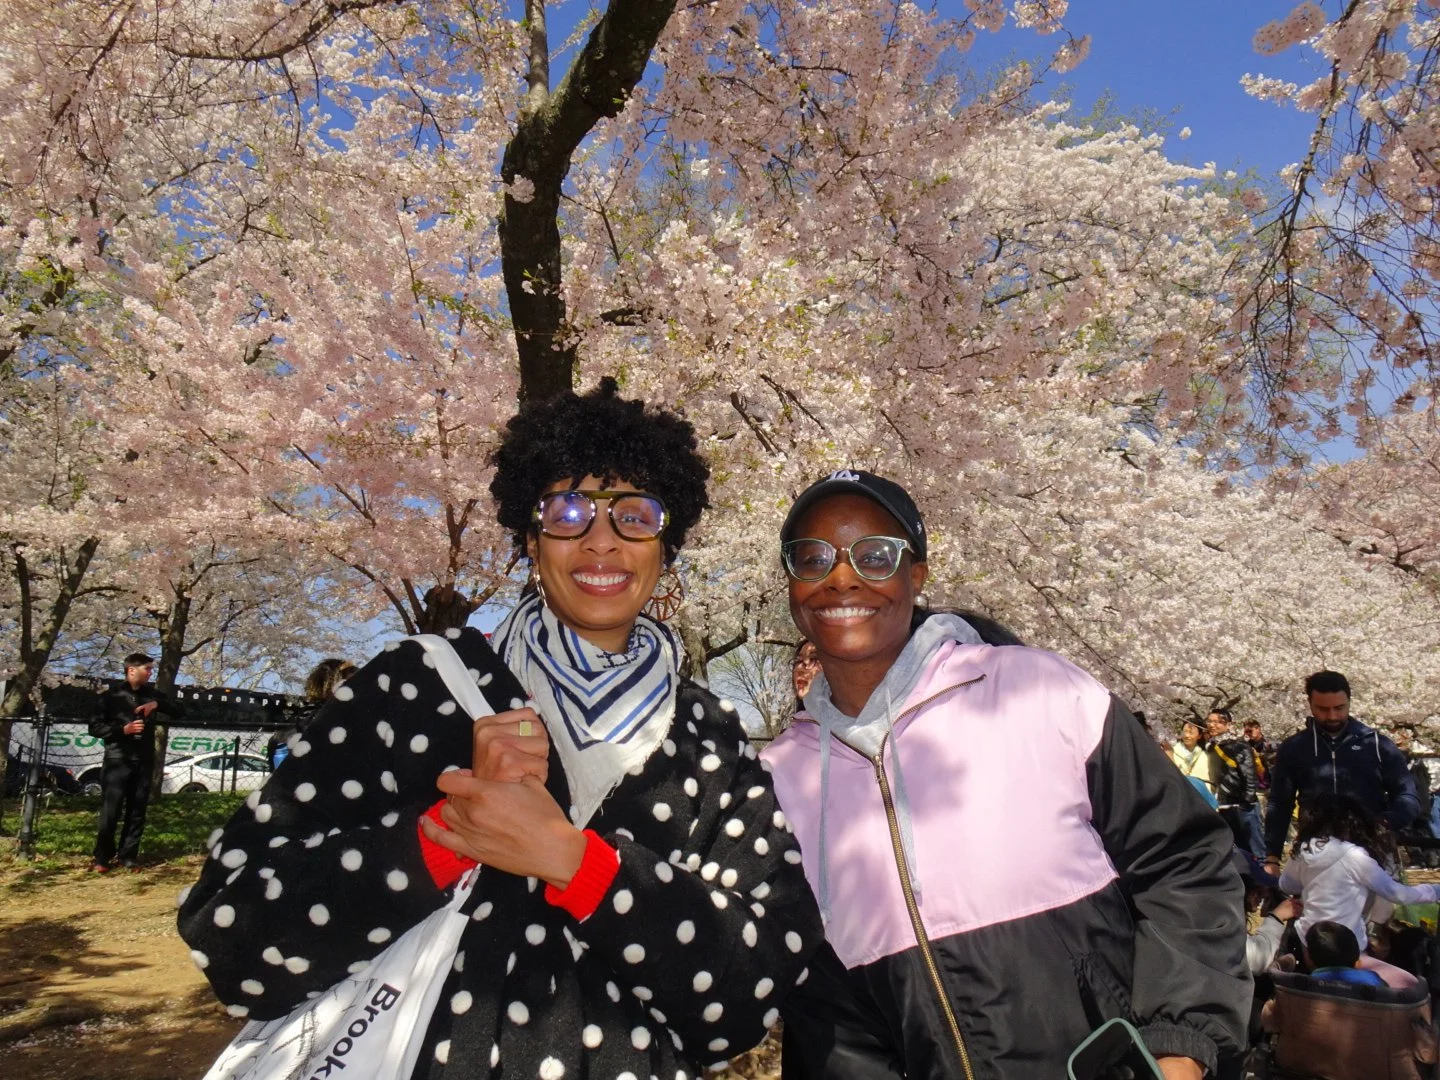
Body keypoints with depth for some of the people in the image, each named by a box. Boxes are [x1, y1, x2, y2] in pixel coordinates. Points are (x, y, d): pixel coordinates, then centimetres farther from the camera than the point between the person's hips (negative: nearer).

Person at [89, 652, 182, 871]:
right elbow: (95, 727, -1)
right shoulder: (111, 696, 2)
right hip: (117, 760, -4)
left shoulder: (152, 695, 12)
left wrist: (157, 704, -9)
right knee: (110, 811, -6)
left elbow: (178, 712, 8)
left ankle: (128, 856, 12)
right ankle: (102, 857, 6)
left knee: (137, 812, 5)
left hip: (144, 761, 4)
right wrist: (123, 729, -16)